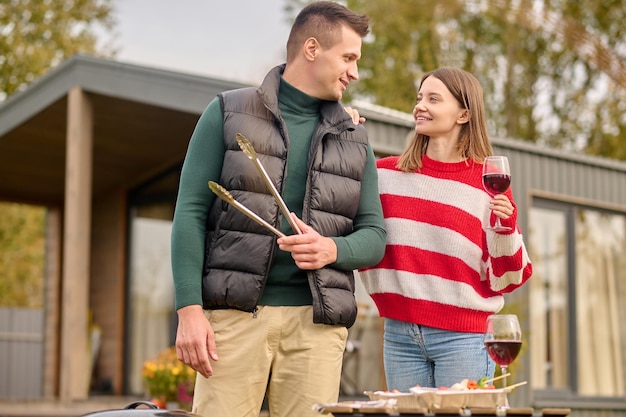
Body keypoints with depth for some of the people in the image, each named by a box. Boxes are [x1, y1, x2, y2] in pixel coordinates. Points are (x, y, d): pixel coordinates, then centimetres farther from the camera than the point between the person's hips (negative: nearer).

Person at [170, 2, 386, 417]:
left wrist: (332, 250, -11)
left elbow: (374, 235, 13)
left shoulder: (354, 139, 15)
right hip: (235, 312, -2)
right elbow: (191, 213, 1)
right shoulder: (228, 114, 6)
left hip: (316, 321, 3)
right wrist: (189, 310, -9)